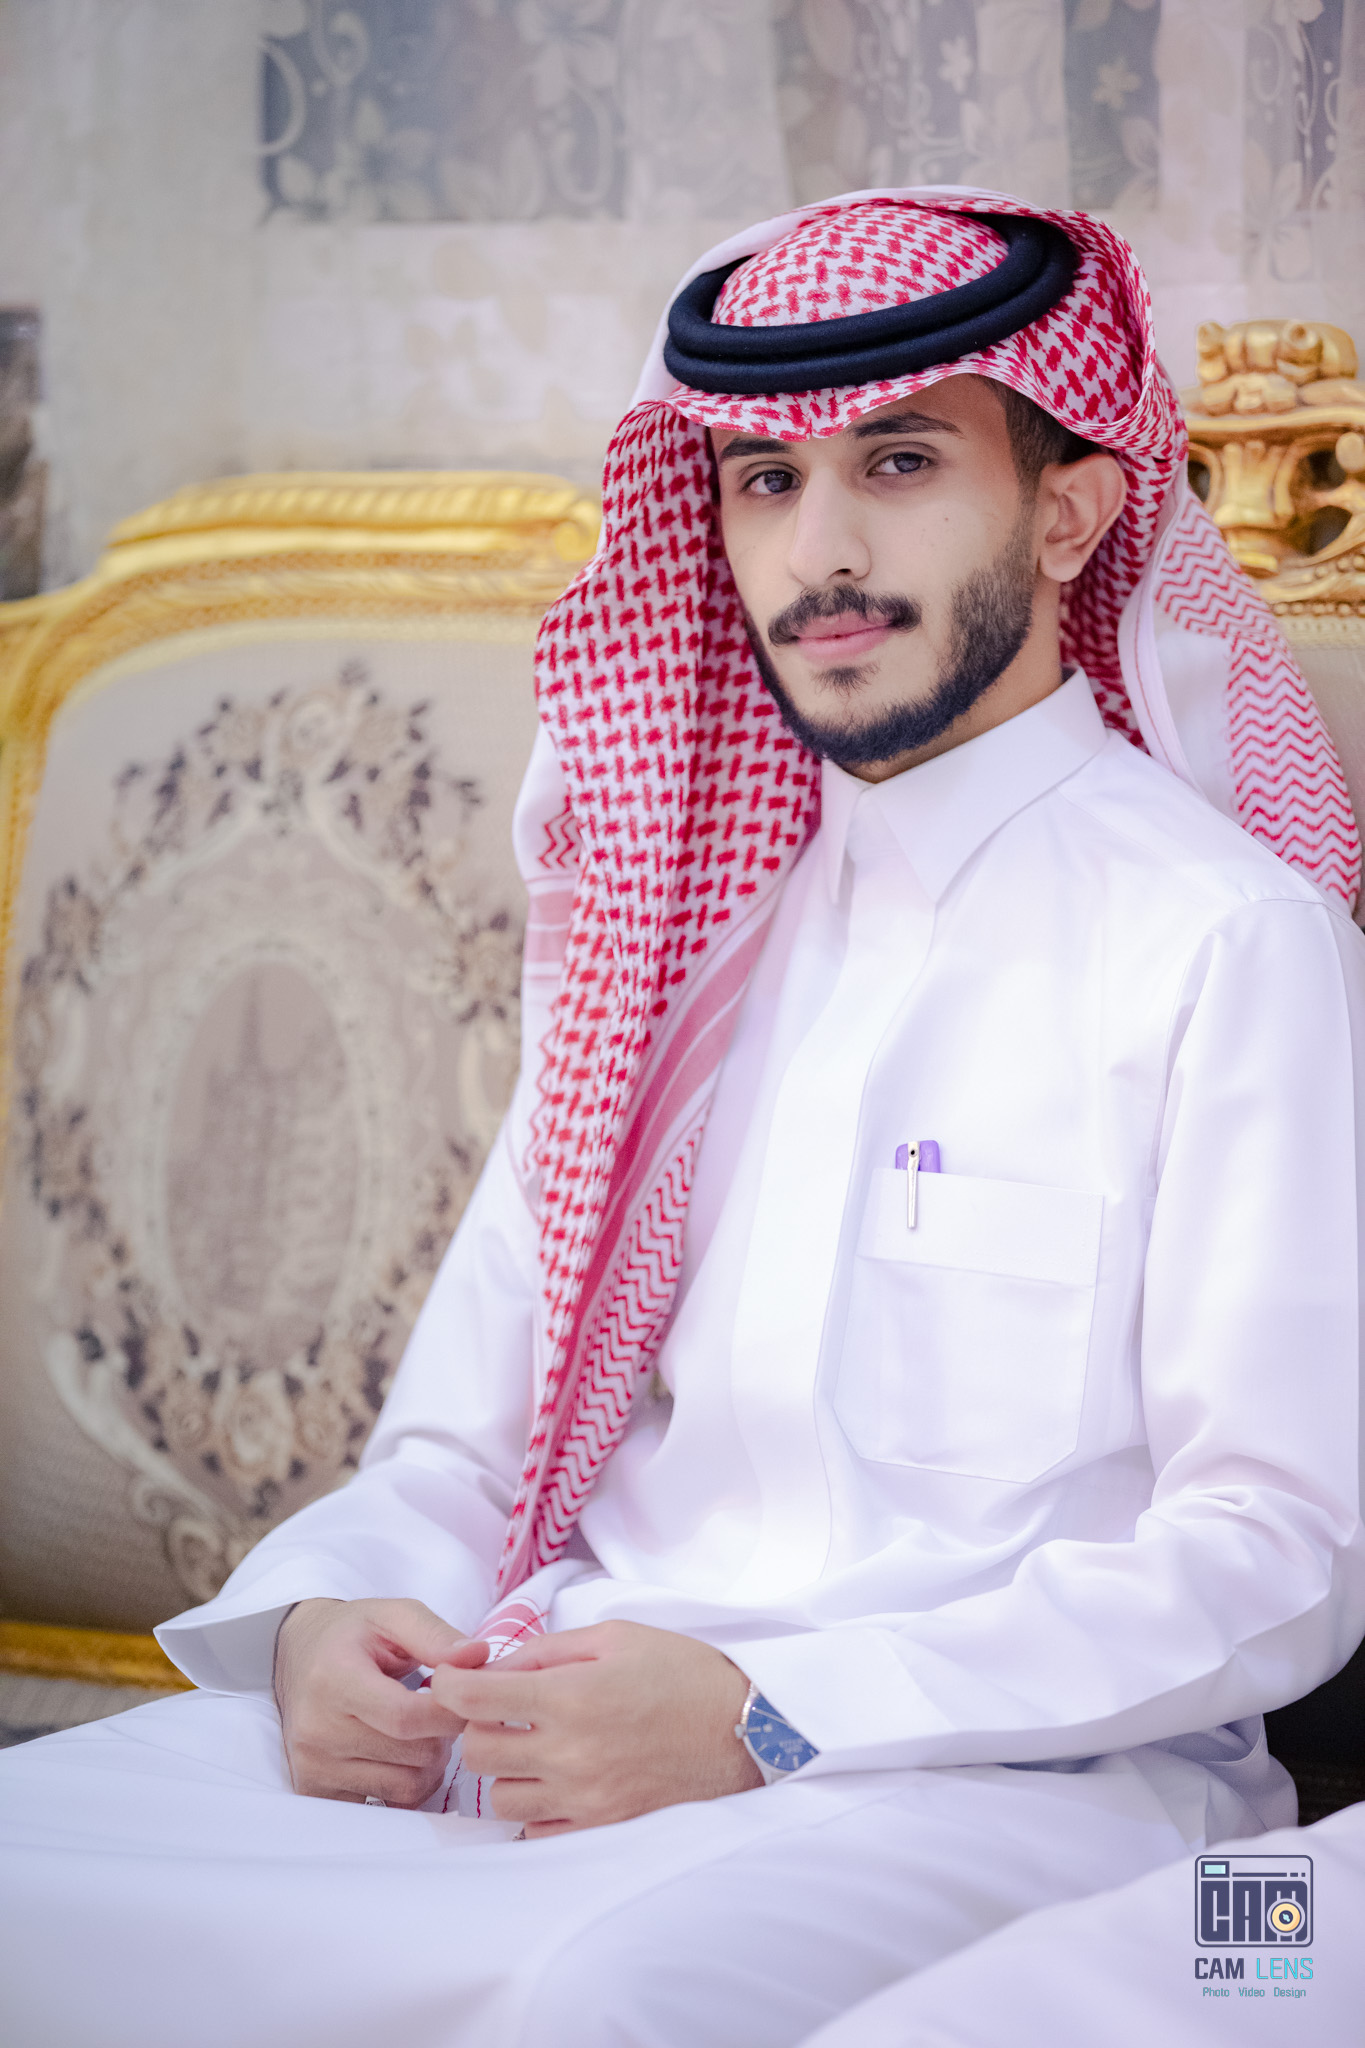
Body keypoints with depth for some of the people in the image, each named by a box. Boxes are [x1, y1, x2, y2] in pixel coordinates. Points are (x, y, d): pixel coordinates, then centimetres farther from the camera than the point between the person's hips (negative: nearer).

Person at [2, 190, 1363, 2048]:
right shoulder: (683, 923, 20)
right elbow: (466, 1439, 20)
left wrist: (764, 1719, -17)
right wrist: (325, 1620, -4)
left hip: (1009, 1767, -5)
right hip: (544, 1726, 6)